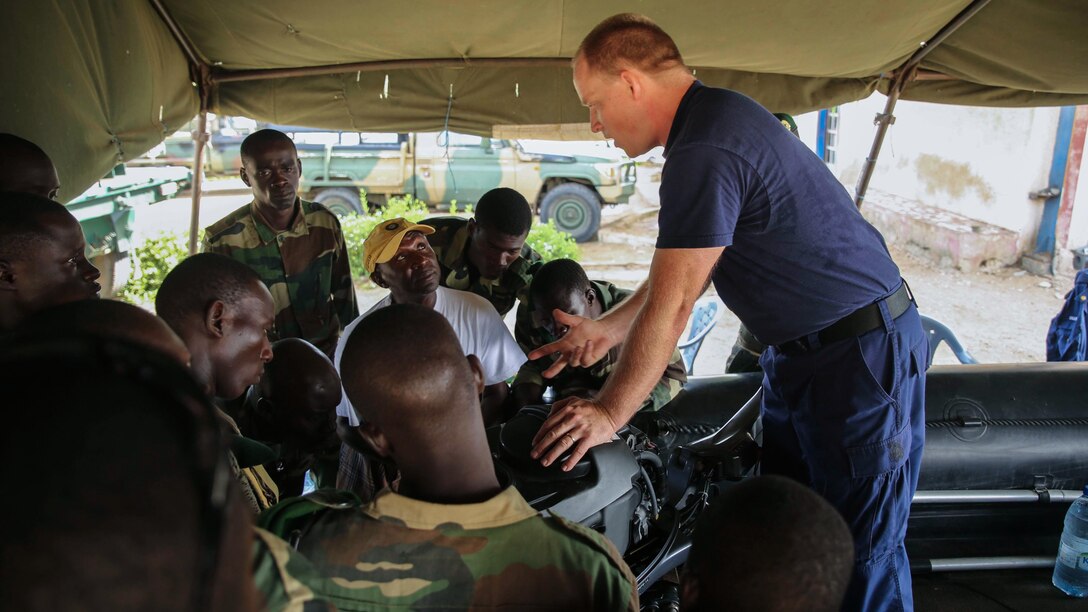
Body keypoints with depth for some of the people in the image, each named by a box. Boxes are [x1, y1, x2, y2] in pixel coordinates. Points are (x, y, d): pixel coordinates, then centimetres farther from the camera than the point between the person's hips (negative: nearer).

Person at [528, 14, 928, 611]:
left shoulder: (706, 152, -25)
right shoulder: (716, 115, 8)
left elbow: (672, 304, -24)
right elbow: (682, 269, 14)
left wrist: (610, 412, -16)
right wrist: (606, 329, 11)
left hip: (862, 355, -10)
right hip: (802, 353, 10)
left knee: (861, 553, 2)